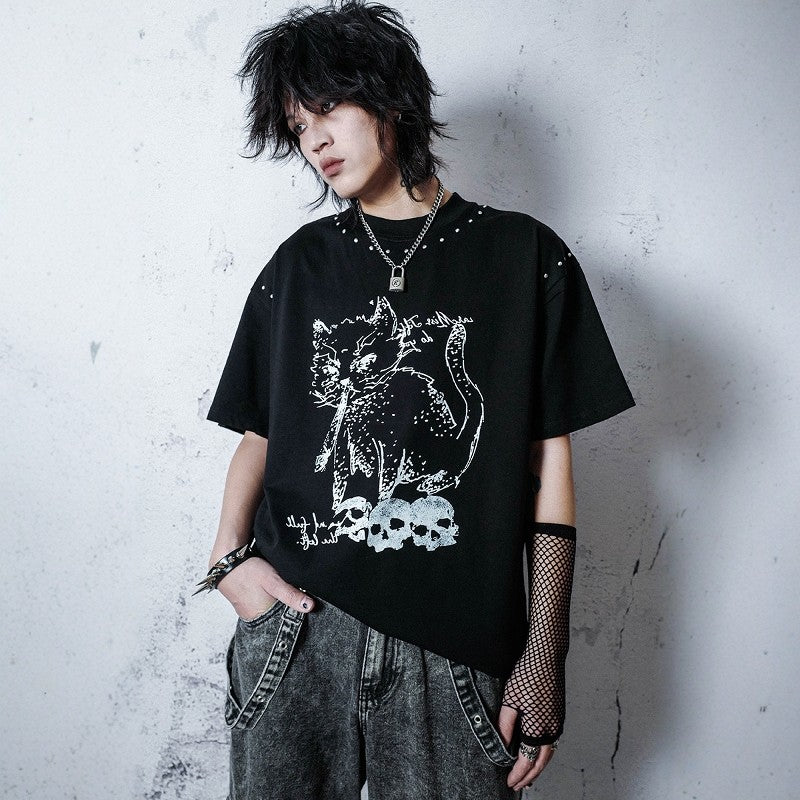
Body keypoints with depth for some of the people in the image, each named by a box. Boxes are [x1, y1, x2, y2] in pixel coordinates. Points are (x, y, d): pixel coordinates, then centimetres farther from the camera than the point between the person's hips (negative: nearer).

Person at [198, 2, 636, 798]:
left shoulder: (524, 256, 2)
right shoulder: (299, 265, 10)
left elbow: (549, 461, 0)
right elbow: (258, 435, 12)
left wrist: (544, 655, -3)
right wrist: (229, 556, -6)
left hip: (457, 645, -1)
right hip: (293, 627, 2)